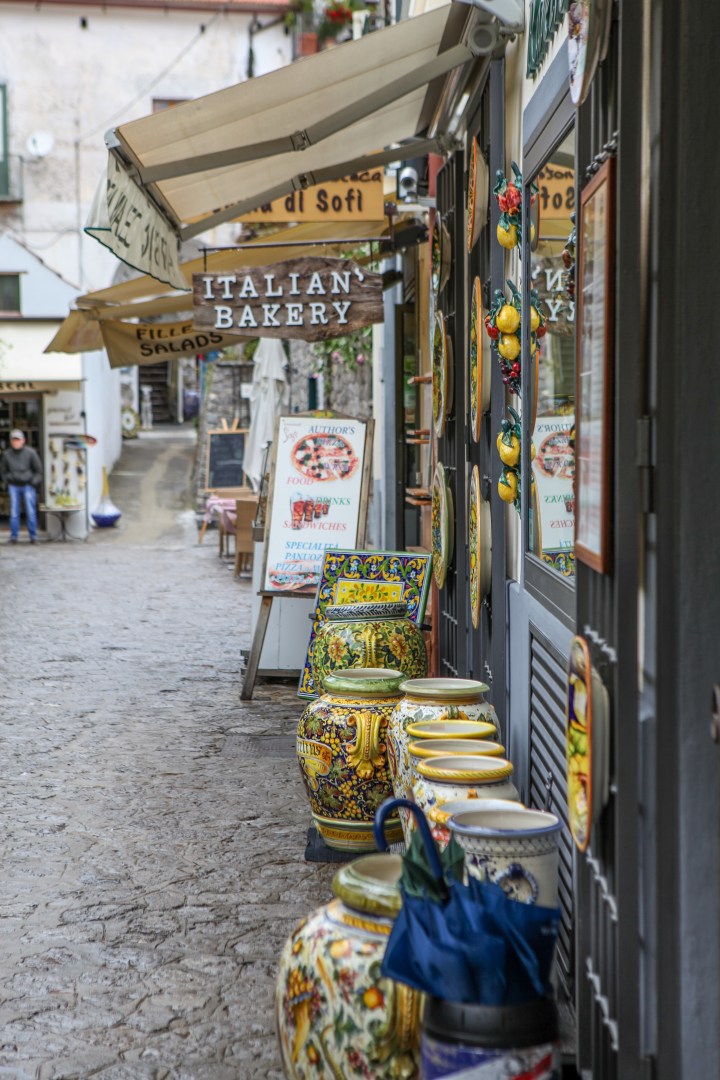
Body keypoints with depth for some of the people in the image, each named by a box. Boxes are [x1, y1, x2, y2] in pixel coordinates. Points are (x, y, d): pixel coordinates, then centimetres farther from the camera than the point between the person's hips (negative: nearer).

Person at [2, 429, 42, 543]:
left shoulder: (30, 453, -3)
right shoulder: (7, 455, 4)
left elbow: (38, 471, 3)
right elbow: (4, 471, 16)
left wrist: (33, 483, -5)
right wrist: (8, 482, 4)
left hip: (28, 486, -2)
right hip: (13, 487, 2)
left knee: (31, 512, -4)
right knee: (14, 512, 0)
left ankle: (32, 536, 3)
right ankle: (13, 536, 4)